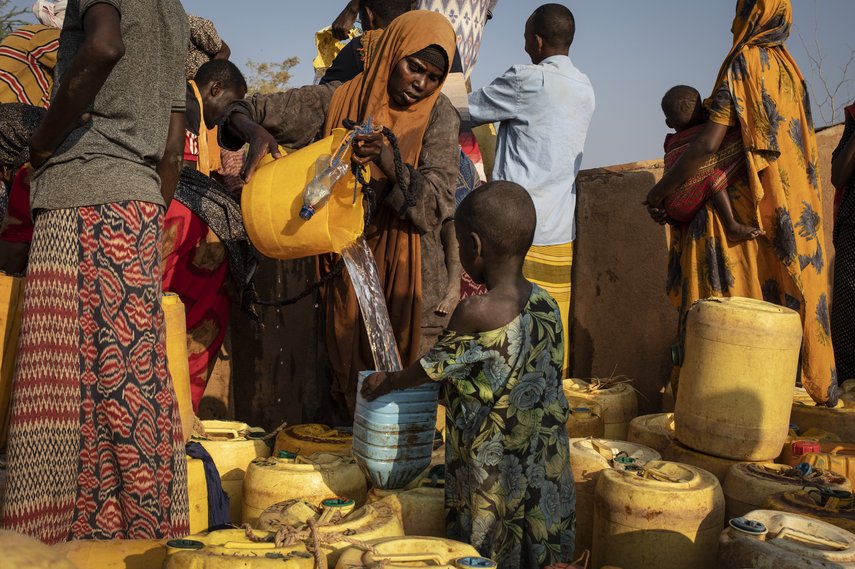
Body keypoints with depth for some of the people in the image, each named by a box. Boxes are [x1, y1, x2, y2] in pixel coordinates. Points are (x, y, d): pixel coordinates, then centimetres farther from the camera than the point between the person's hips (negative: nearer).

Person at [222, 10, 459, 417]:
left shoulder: (437, 116, -5)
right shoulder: (338, 101, -4)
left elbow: (436, 204, -15)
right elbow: (242, 113, 1)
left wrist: (389, 162, -31)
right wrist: (256, 132, -23)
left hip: (403, 274, -1)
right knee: (350, 366, 7)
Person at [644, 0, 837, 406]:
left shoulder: (744, 62, -11)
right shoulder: (789, 69, 12)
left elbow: (709, 144, -19)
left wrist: (659, 192, -12)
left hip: (744, 205, -7)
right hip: (792, 207, 8)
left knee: (729, 299, -4)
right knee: (782, 298, 14)